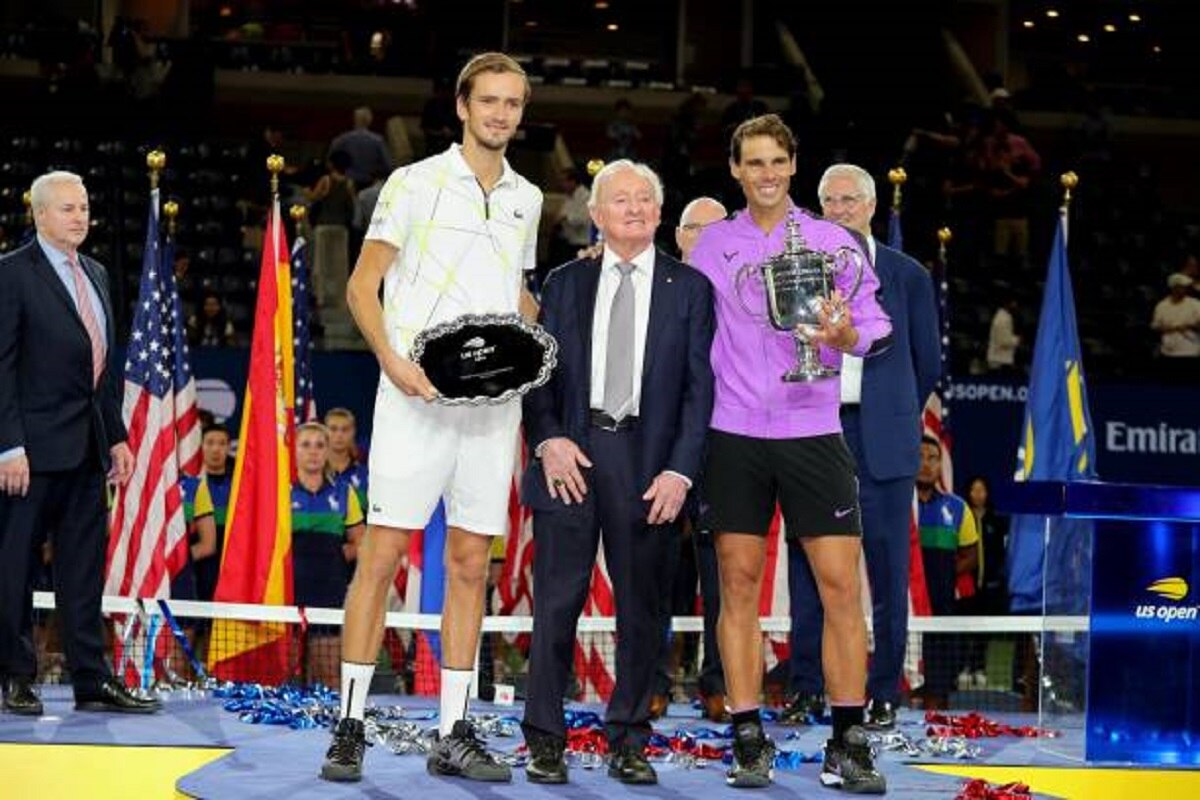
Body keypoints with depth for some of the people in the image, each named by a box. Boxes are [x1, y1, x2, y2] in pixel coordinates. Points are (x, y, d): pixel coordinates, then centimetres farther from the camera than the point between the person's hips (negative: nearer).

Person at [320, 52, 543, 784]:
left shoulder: (527, 199, 15)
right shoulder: (415, 183, 0)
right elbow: (363, 285, -1)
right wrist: (393, 359, -17)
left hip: (494, 401, 5)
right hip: (418, 396, -4)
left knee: (471, 564, 5)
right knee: (383, 552, -6)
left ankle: (454, 734, 10)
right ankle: (351, 725, 0)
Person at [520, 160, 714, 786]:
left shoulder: (689, 288, 7)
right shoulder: (565, 283, 12)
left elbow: (699, 385, 2)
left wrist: (680, 470, -7)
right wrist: (547, 439, -8)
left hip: (647, 459, 0)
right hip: (570, 452, 0)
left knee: (640, 606, 4)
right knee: (558, 600, -1)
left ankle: (628, 742, 13)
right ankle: (544, 740, 7)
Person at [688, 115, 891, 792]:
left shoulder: (832, 241, 5)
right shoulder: (712, 244, 9)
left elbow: (875, 323, 1)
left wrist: (845, 334, -18)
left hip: (812, 432, -1)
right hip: (733, 434, 1)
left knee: (841, 584, -5)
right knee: (739, 583, 1)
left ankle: (848, 747, 3)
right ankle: (750, 742, 8)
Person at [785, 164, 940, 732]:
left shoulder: (907, 275, 5)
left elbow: (929, 362, 12)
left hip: (881, 439, -1)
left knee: (887, 568, 0)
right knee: (807, 566, 3)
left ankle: (884, 694, 8)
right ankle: (807, 689, 11)